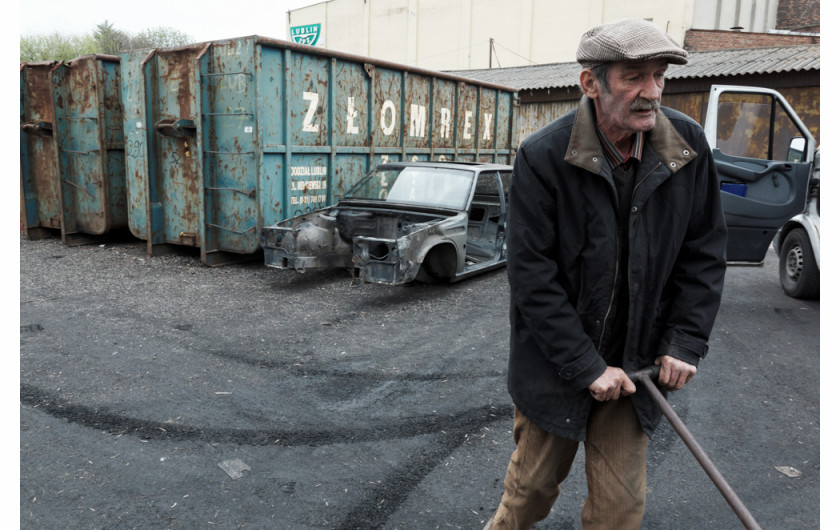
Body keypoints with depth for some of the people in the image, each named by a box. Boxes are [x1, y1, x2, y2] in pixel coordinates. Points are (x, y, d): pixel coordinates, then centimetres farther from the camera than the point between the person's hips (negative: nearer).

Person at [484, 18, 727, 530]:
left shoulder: (689, 146, -5)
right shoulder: (542, 156, -17)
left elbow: (706, 252, 4)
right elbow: (532, 276, -17)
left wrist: (686, 342, -3)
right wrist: (586, 367, -16)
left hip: (636, 367, 3)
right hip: (555, 366, -2)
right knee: (533, 486, 17)